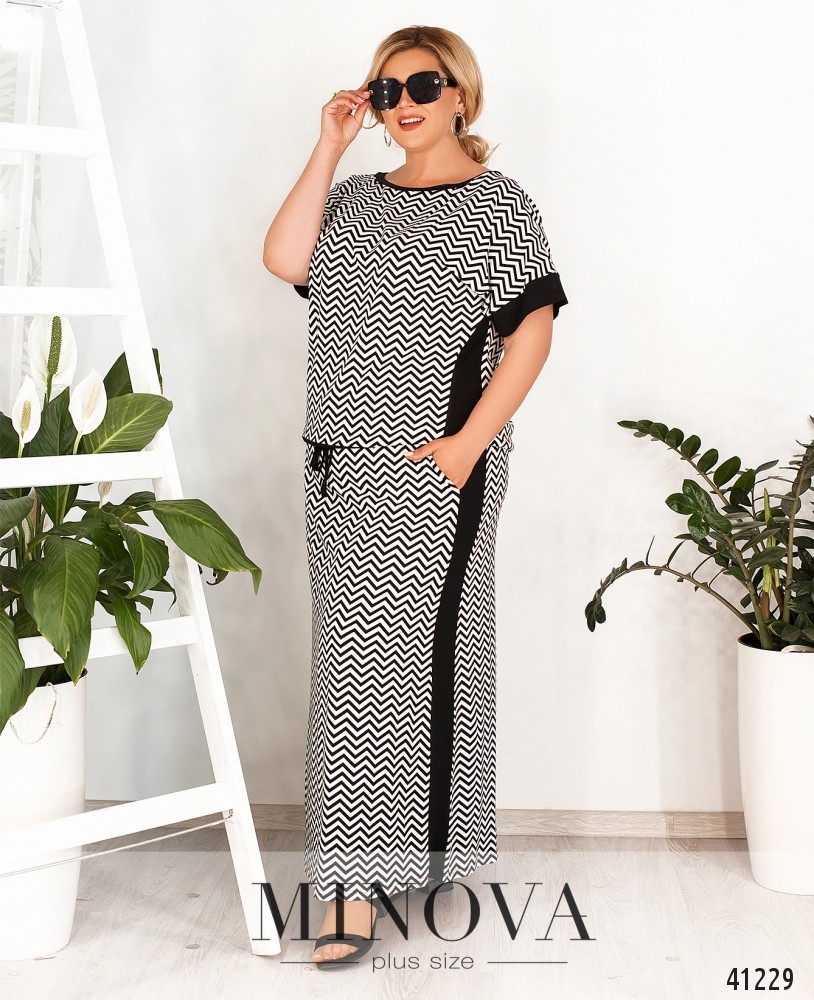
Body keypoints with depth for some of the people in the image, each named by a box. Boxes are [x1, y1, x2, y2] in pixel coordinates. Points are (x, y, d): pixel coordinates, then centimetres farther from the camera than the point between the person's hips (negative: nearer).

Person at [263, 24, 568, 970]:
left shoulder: (497, 201, 0)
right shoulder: (357, 197, 16)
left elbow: (532, 332, -7)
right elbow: (284, 259, 0)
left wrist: (467, 442, -16)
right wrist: (328, 146, 2)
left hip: (430, 468, -6)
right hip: (340, 464, 6)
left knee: (395, 657, -7)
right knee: (360, 659, 10)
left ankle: (360, 885, 0)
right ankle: (382, 856, 25)